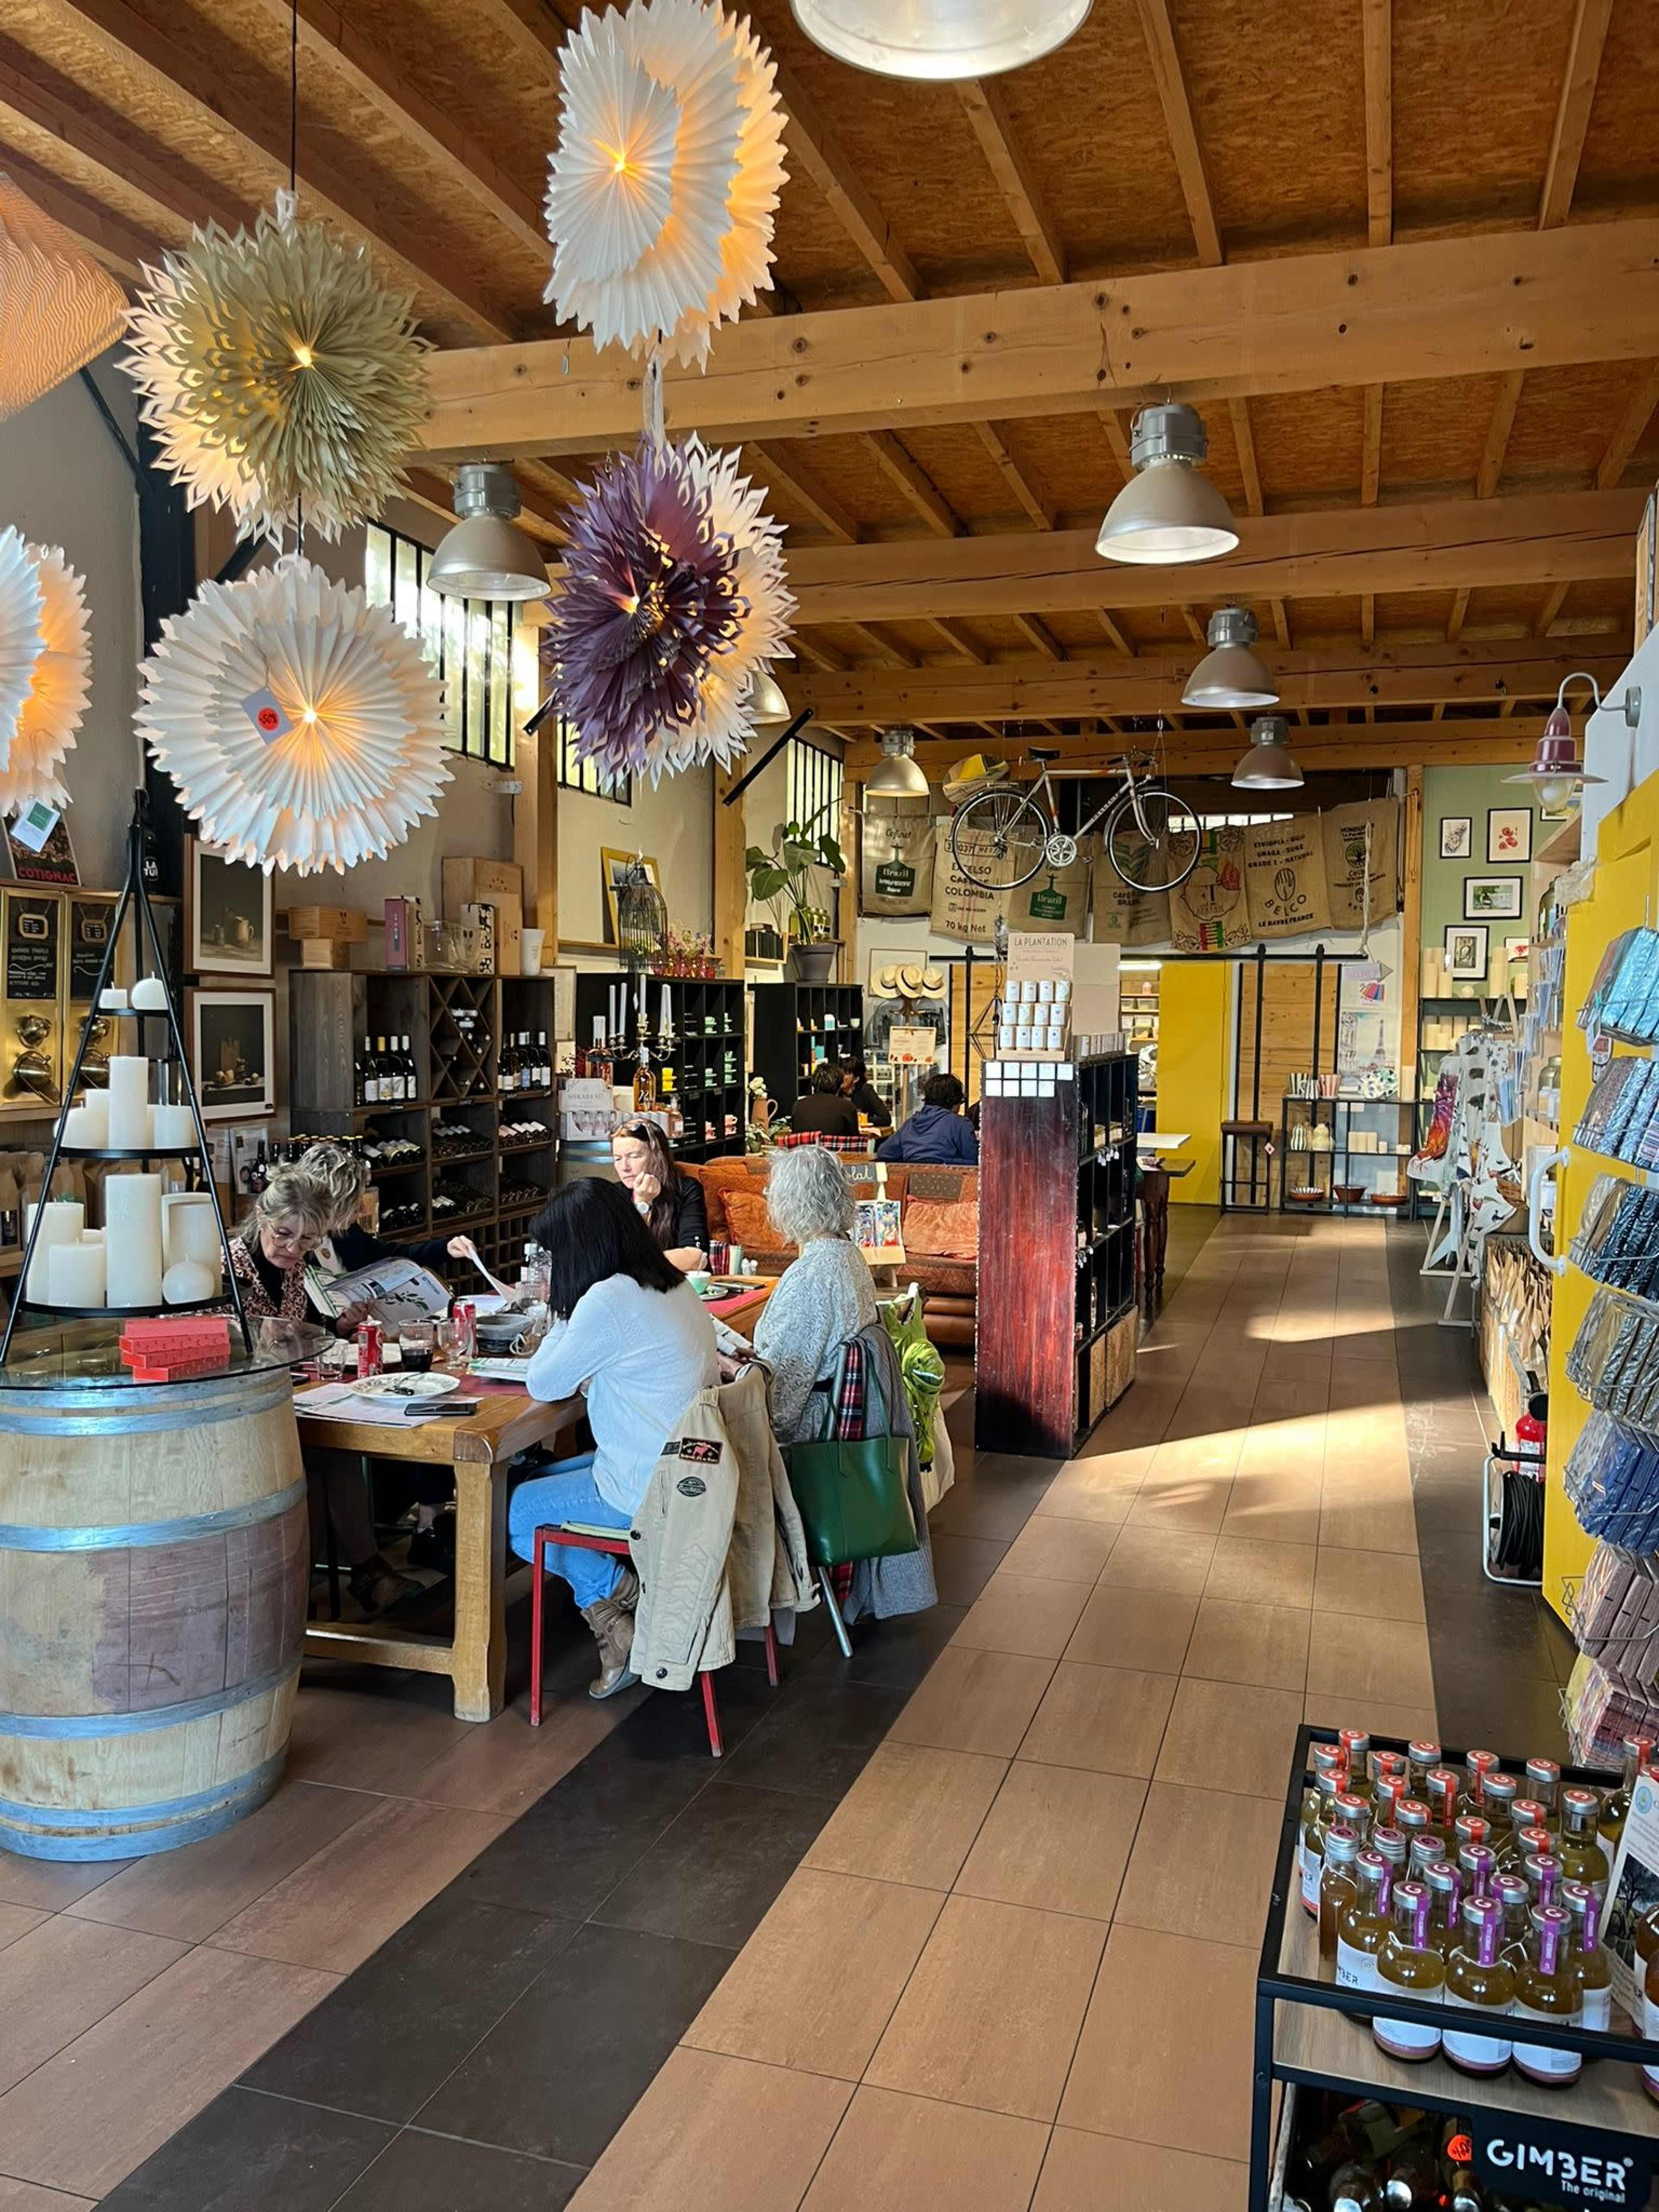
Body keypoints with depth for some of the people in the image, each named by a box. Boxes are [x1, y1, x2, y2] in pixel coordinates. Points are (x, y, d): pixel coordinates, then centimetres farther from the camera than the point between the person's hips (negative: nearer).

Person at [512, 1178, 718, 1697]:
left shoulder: (609, 1300, -22)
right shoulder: (674, 1286, 5)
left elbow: (543, 1385, -10)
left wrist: (560, 1315, 1)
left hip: (647, 1490, -9)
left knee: (509, 1513, 9)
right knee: (538, 1482, 24)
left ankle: (620, 1593, 12)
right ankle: (613, 1617, 18)